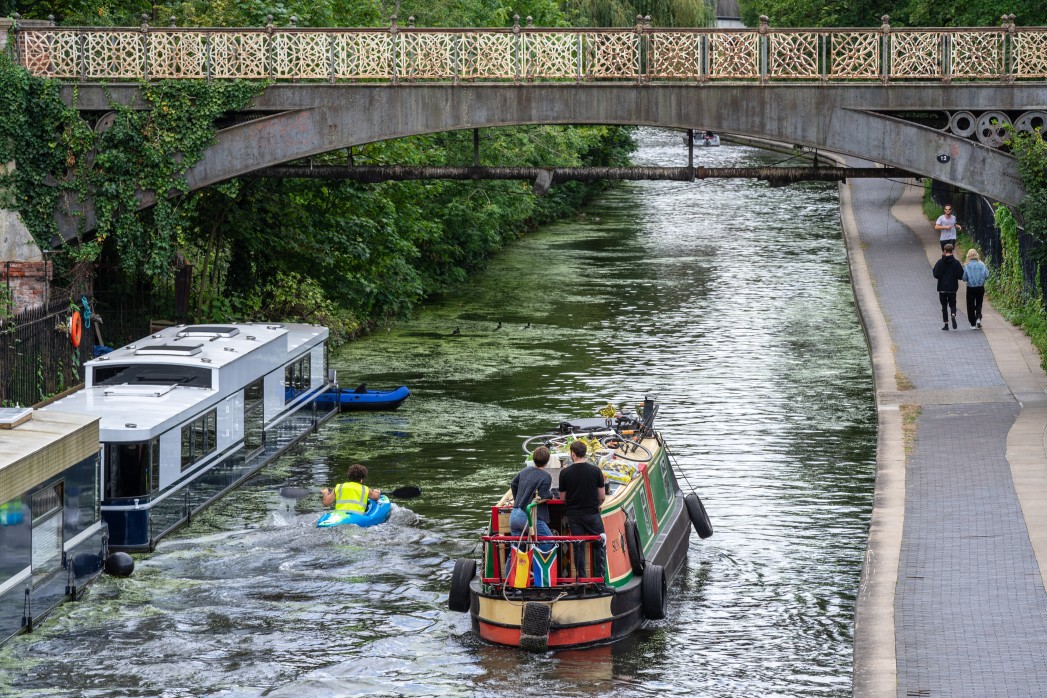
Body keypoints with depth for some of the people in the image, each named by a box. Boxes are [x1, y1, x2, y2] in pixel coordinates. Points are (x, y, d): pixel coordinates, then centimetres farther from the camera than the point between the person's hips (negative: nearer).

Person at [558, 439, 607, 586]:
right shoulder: (595, 471, -6)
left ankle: (581, 578, 6)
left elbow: (562, 498, 3)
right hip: (592, 513, -1)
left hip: (573, 515, 1)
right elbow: (602, 496, 0)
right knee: (598, 545, 11)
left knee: (578, 546, 7)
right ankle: (598, 576, 6)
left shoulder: (565, 473, -5)